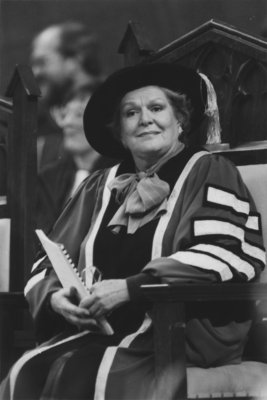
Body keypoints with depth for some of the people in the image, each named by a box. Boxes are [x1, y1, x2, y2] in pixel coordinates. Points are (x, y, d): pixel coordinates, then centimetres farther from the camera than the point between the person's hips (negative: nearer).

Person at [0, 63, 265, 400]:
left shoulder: (209, 173, 6)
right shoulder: (99, 188, 19)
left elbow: (227, 254, -10)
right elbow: (47, 265, 19)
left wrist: (131, 288, -16)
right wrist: (54, 296, -6)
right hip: (99, 332, 4)